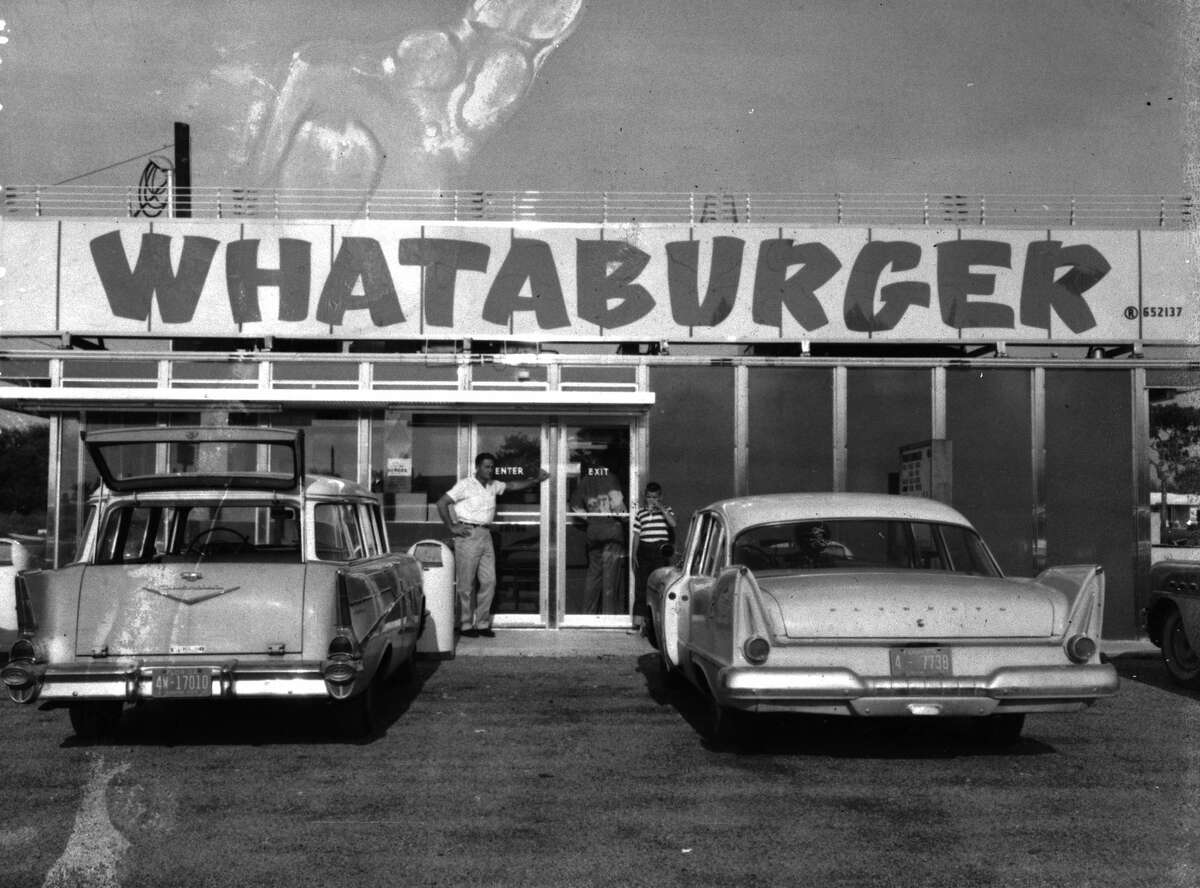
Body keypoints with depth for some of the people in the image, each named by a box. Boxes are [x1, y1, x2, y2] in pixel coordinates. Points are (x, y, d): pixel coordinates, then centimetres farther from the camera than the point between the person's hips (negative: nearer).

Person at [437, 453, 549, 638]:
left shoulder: (493, 486, 14)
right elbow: (442, 503, -10)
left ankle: (483, 623, 11)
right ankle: (465, 625, 6)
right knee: (466, 584, -2)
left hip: (486, 535, 7)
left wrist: (536, 480, 24)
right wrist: (452, 527, -10)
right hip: (468, 535, -7)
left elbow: (512, 486, 29)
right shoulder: (465, 485, -7)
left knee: (489, 582, 3)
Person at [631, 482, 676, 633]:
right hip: (644, 549, 2)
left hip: (660, 549, -2)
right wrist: (634, 553, 5)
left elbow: (673, 523, -12)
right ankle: (639, 619, 4)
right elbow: (637, 534, 11)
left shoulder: (666, 510, 7)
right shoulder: (640, 513, 12)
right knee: (641, 583, 1)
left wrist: (661, 508, -14)